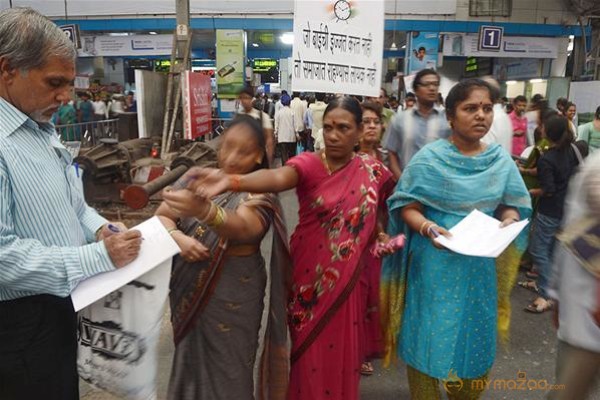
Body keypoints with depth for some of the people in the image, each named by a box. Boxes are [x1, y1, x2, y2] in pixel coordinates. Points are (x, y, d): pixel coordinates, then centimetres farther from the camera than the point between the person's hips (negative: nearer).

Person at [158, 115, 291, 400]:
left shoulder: (260, 194, -13)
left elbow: (241, 228, -33)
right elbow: (161, 215, 2)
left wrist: (204, 210, -53)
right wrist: (177, 236, -20)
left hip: (233, 294, -4)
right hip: (190, 290, 4)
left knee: (226, 369, 7)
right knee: (190, 360, 19)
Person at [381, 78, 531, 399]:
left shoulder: (501, 160, 3)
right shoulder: (430, 157, -9)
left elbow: (511, 205, 10)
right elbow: (407, 206, -9)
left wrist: (508, 221, -12)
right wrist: (427, 227, -27)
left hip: (481, 264, 4)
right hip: (435, 263, -3)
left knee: (475, 338, 16)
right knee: (429, 337, 6)